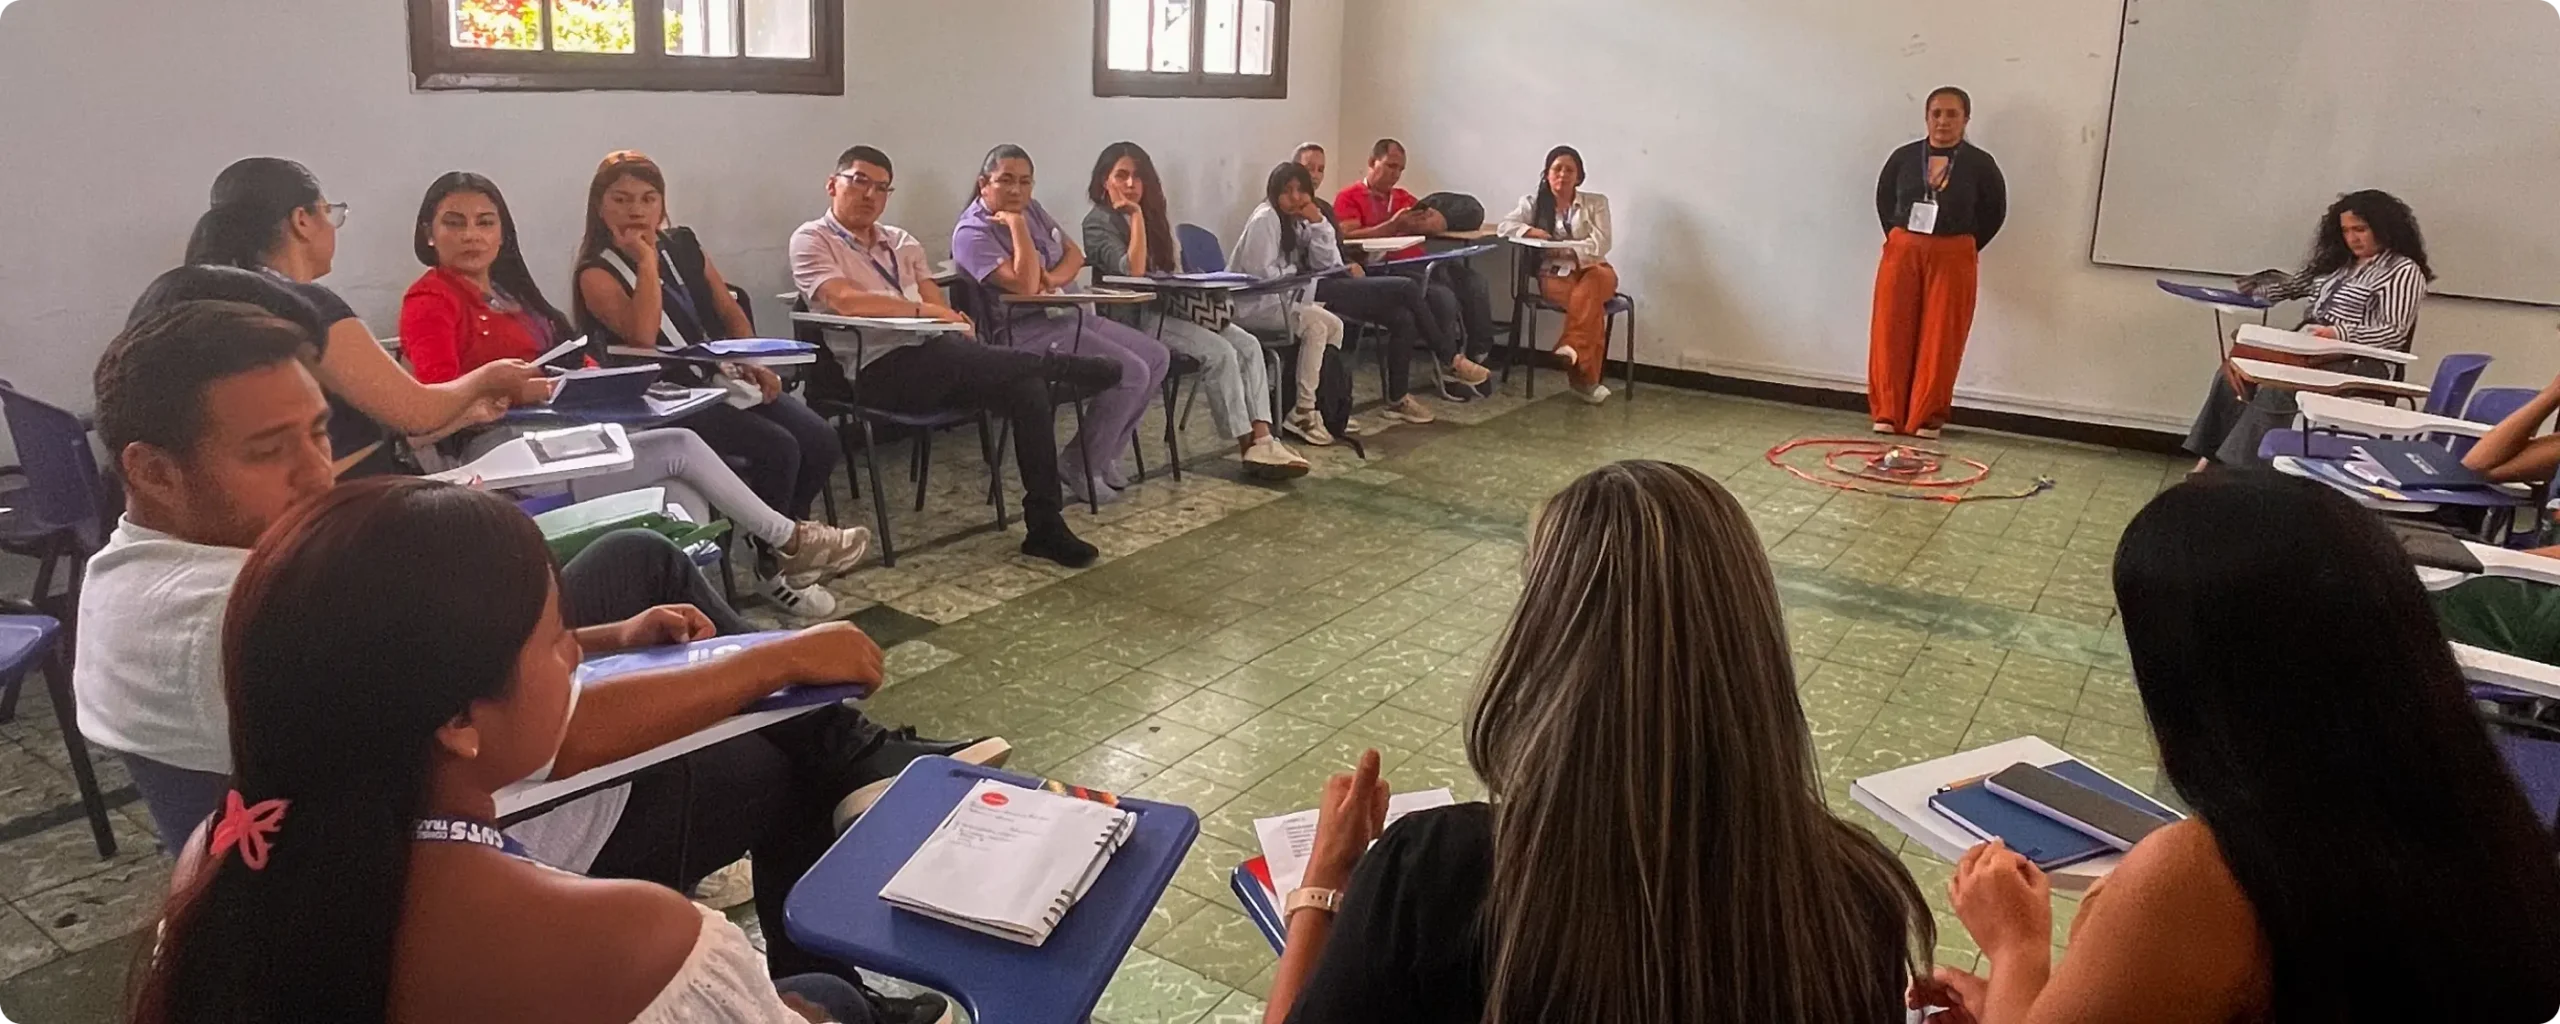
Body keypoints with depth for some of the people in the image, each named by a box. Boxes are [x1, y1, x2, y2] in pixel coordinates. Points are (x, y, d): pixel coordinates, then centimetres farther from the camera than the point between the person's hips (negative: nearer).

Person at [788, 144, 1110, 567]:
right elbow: (844, 300, -13)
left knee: (1028, 387, -20)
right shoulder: (811, 240, 6)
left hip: (935, 359, 6)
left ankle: (1044, 525, -17)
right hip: (882, 368, -6)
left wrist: (951, 318, -11)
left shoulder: (901, 242, 25)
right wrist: (921, 310, -16)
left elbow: (936, 302, 14)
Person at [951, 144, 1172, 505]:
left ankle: (1104, 454, 9)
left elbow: (1075, 255, 10)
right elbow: (1025, 285, -26)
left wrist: (1053, 279, -11)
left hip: (1069, 315, 10)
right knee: (1131, 373, -21)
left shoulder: (1031, 209, 12)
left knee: (1157, 357, 3)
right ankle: (1081, 466, -6)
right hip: (1028, 332, -10)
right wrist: (1016, 224, -22)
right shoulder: (971, 233, -13)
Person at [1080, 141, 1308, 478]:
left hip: (1173, 305, 7)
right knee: (1220, 352, -26)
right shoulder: (1098, 223, -4)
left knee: (1248, 345, -15)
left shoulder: (1156, 216, 19)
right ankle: (1248, 447, -20)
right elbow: (1133, 272, -18)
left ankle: (1262, 439, -26)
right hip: (1137, 317, -7)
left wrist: (1199, 299, 3)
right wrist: (1135, 217, -16)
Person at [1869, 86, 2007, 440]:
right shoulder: (1904, 157, 1)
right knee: (1891, 334, 1)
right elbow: (1883, 201, 12)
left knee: (1940, 338, 1)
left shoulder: (1980, 164, -3)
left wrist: (1963, 248, 2)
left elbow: (1995, 212, 5)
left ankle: (1927, 416, 10)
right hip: (1902, 253, 2)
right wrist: (1900, 240, 7)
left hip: (1953, 259, -1)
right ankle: (1887, 412, 11)